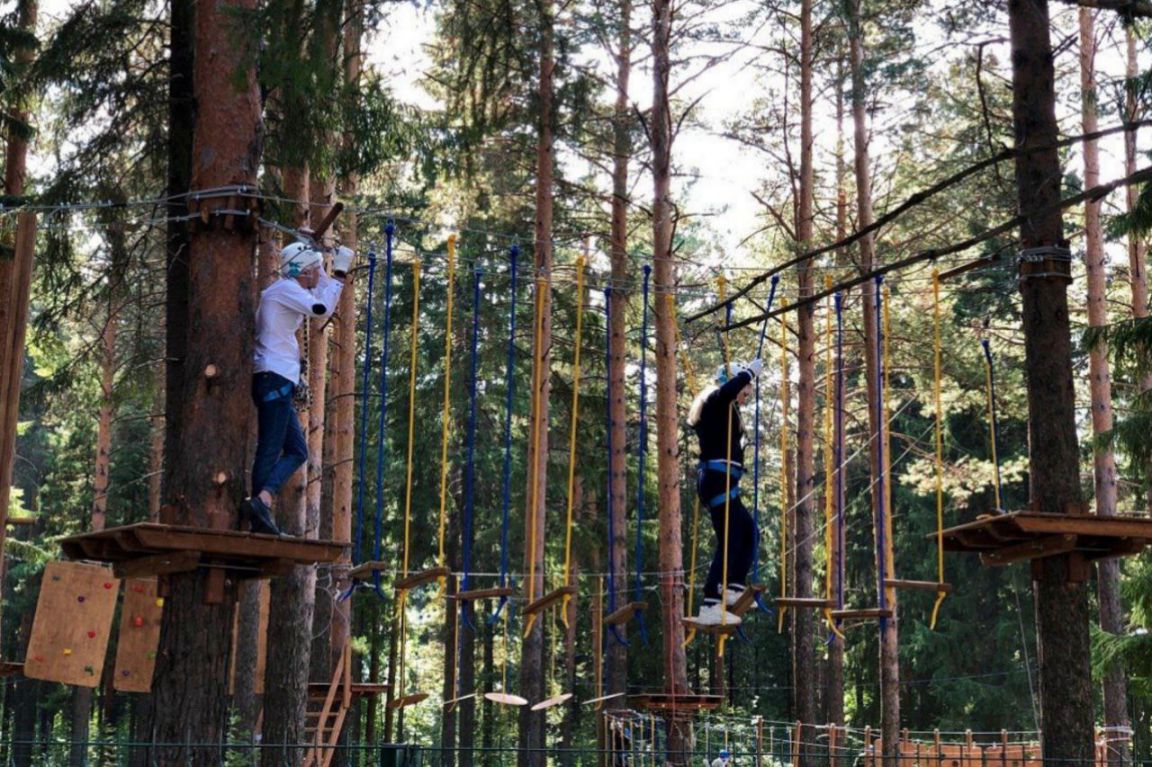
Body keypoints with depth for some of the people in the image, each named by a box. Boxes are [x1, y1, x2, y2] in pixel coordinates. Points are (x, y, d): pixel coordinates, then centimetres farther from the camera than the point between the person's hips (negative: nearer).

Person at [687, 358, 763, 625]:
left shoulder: (722, 407, 22)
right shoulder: (717, 400, -8)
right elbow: (729, 388, -32)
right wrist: (750, 371, -17)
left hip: (715, 481, 11)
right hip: (719, 480, -11)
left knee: (747, 530, 22)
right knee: (729, 542, -15)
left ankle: (733, 590, 20)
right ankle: (709, 608, -21)